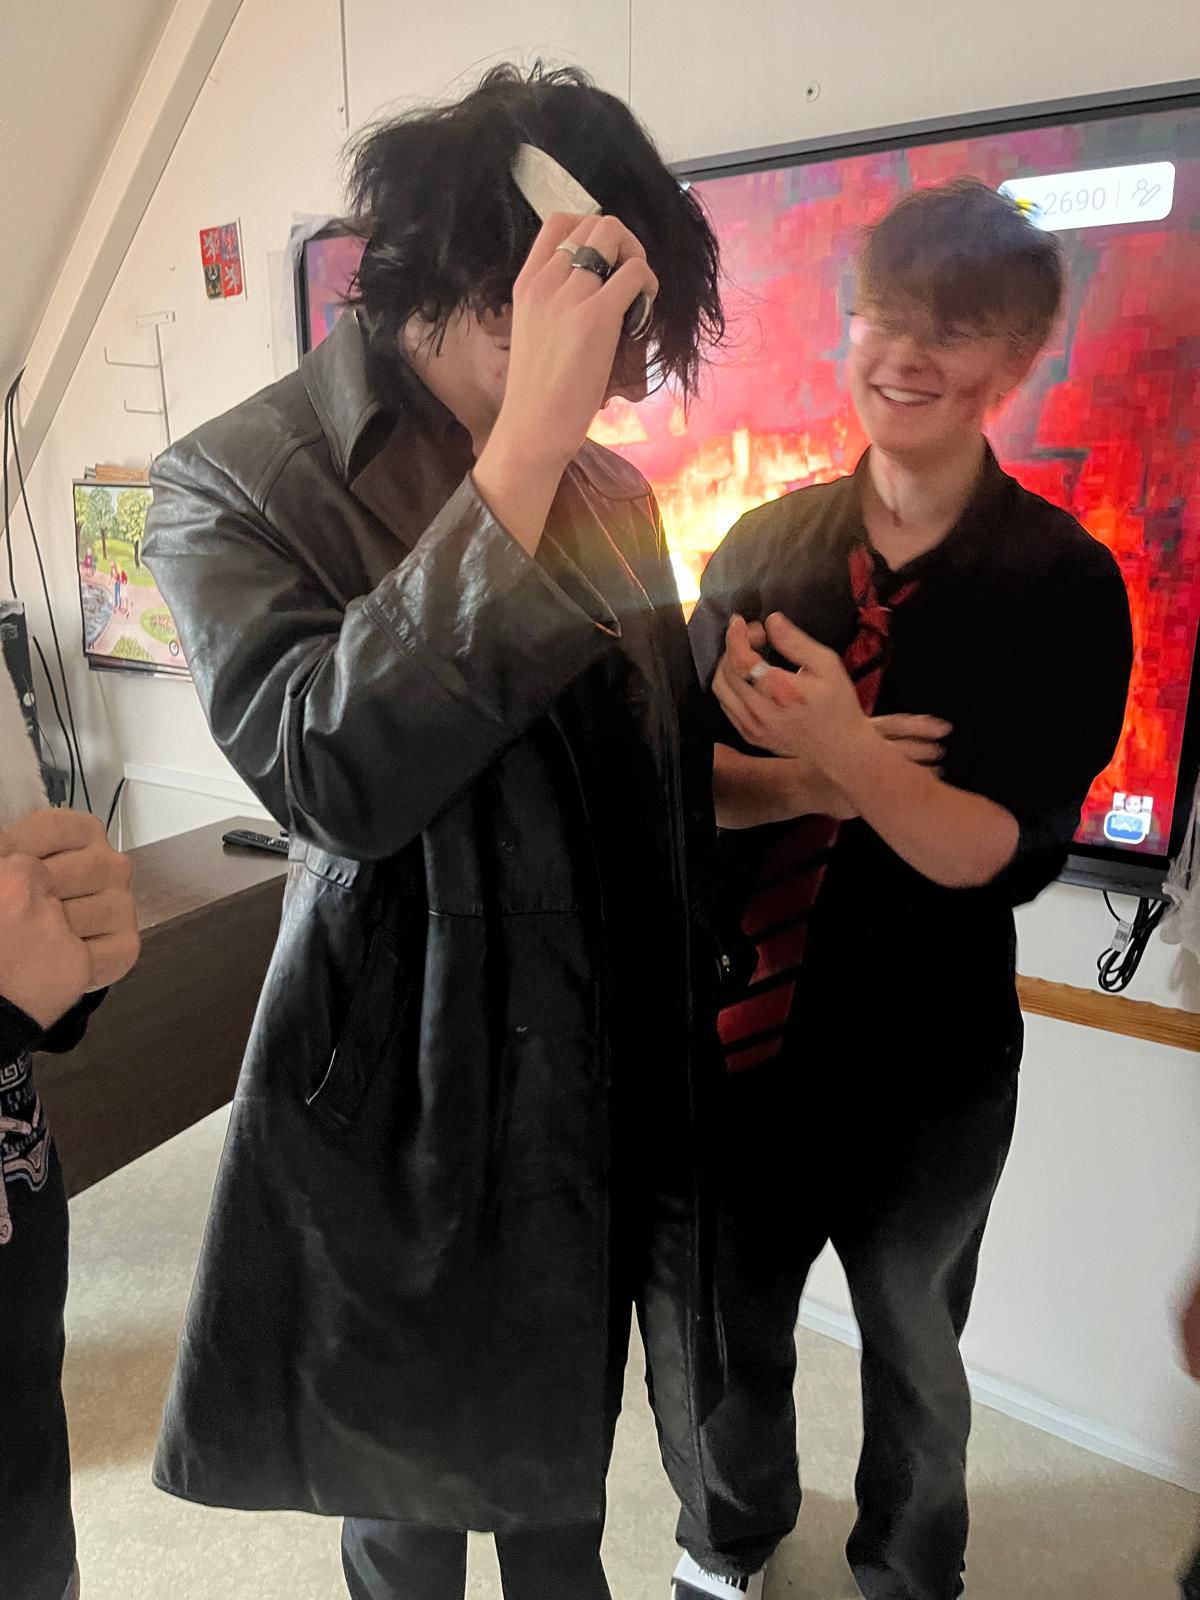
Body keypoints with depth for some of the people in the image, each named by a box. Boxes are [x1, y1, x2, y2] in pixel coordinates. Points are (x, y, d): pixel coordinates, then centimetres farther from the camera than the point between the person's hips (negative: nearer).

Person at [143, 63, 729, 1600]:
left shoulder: (609, 489, 4)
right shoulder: (235, 485, -11)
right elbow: (333, 770, -29)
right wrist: (525, 443, -29)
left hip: (603, 1071, 5)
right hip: (408, 1085, -4)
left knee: (564, 1460, 26)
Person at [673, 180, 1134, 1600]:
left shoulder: (1065, 583, -11)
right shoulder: (763, 550, -4)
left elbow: (1003, 853, -19)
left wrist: (848, 757, -35)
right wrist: (806, 783, -24)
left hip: (928, 1065, -2)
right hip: (744, 1028, 3)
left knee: (912, 1354, 22)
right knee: (733, 1326, 24)